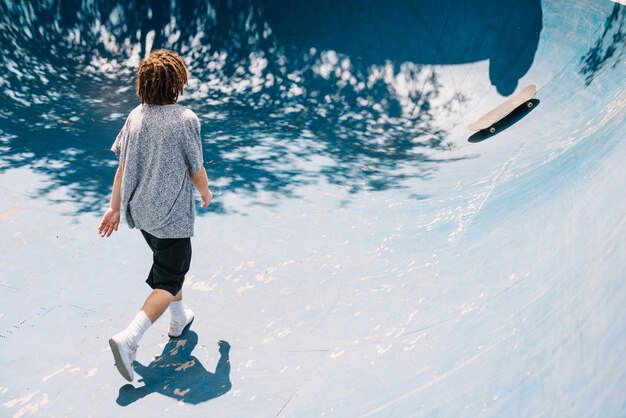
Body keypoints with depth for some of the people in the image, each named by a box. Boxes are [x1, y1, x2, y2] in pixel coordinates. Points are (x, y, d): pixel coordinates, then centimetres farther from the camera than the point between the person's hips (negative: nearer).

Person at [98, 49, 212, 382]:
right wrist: (205, 193, 11)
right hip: (172, 215, -7)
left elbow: (122, 167, 2)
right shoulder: (186, 120, -17)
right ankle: (128, 339, -12)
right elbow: (197, 171, -10)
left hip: (141, 211, 7)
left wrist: (114, 207, 10)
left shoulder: (135, 117, -1)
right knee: (168, 281, 3)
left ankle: (178, 320, 45)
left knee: (169, 264, 27)